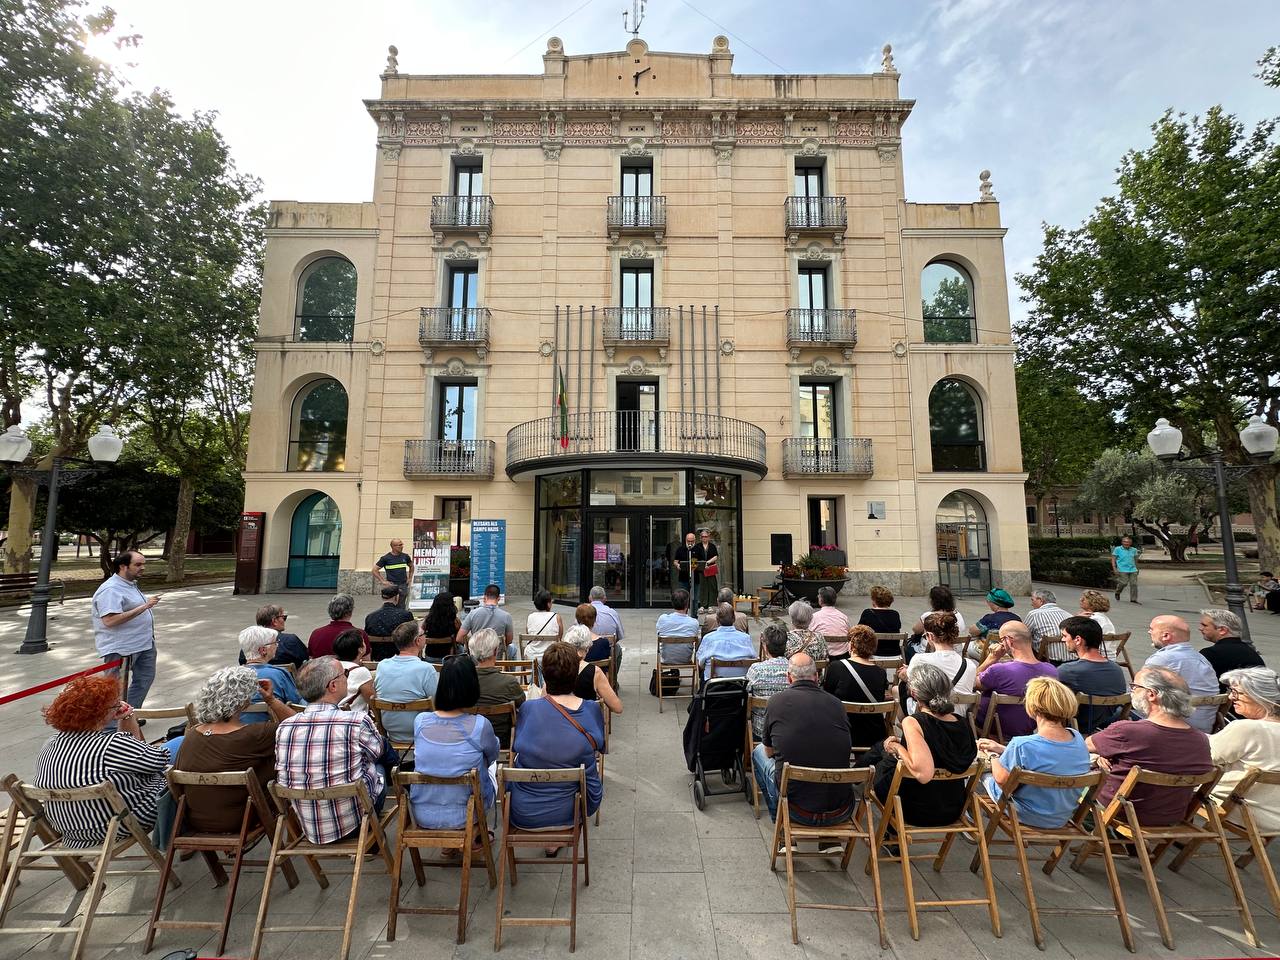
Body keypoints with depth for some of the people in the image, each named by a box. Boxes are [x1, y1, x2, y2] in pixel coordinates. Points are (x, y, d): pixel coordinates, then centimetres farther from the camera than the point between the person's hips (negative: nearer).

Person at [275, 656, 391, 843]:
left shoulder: (283, 728, -11)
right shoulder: (357, 723, -24)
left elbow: (281, 776, 4)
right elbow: (377, 752, -3)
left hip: (308, 828, 5)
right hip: (351, 825, -4)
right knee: (378, 766, 23)